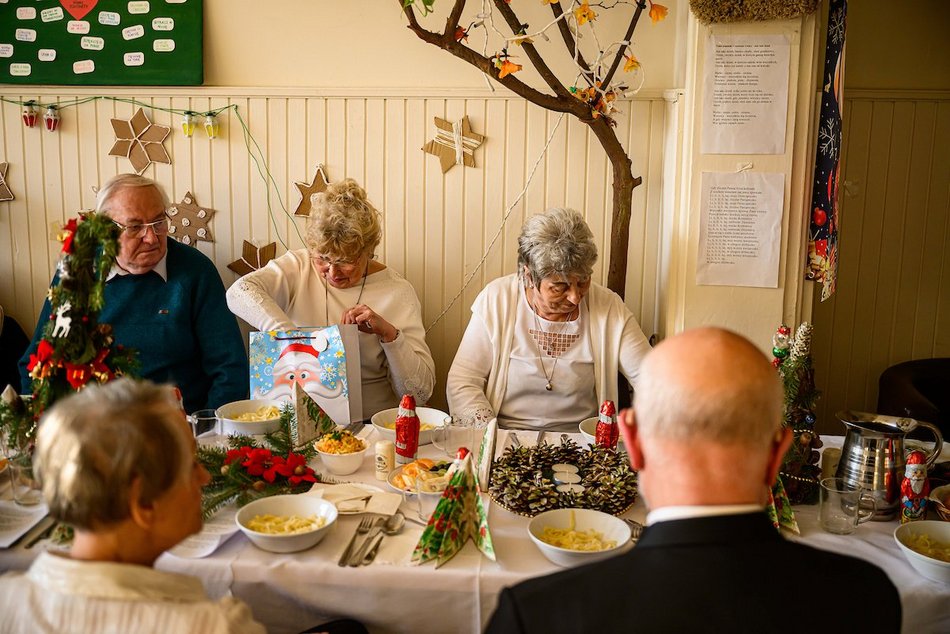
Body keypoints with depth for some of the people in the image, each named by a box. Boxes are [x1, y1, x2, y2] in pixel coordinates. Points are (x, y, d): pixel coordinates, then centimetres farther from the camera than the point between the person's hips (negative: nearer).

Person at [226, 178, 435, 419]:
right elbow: (240, 292, -19)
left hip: (370, 424, -1)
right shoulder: (297, 267, 1)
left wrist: (388, 333, -18)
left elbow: (420, 392, -5)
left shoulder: (397, 292, -4)